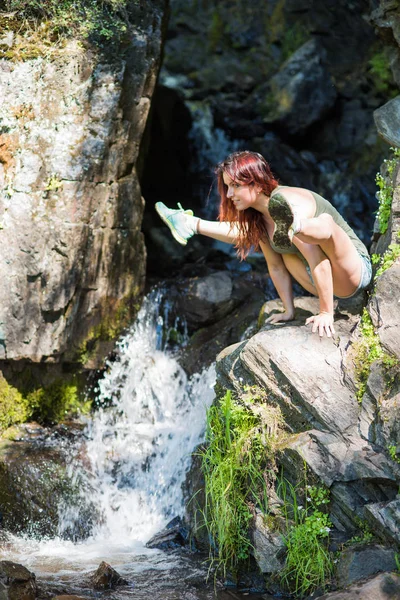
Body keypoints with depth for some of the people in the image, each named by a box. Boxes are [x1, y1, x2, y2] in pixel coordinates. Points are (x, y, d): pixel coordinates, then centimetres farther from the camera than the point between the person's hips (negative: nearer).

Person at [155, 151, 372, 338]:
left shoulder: (291, 203, -27)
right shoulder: (255, 216, -2)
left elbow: (319, 261, -30)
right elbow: (276, 266, 3)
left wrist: (326, 313, -29)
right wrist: (288, 311, 1)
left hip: (354, 271, -8)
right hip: (324, 280, 8)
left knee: (326, 223, -39)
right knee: (248, 233, 14)